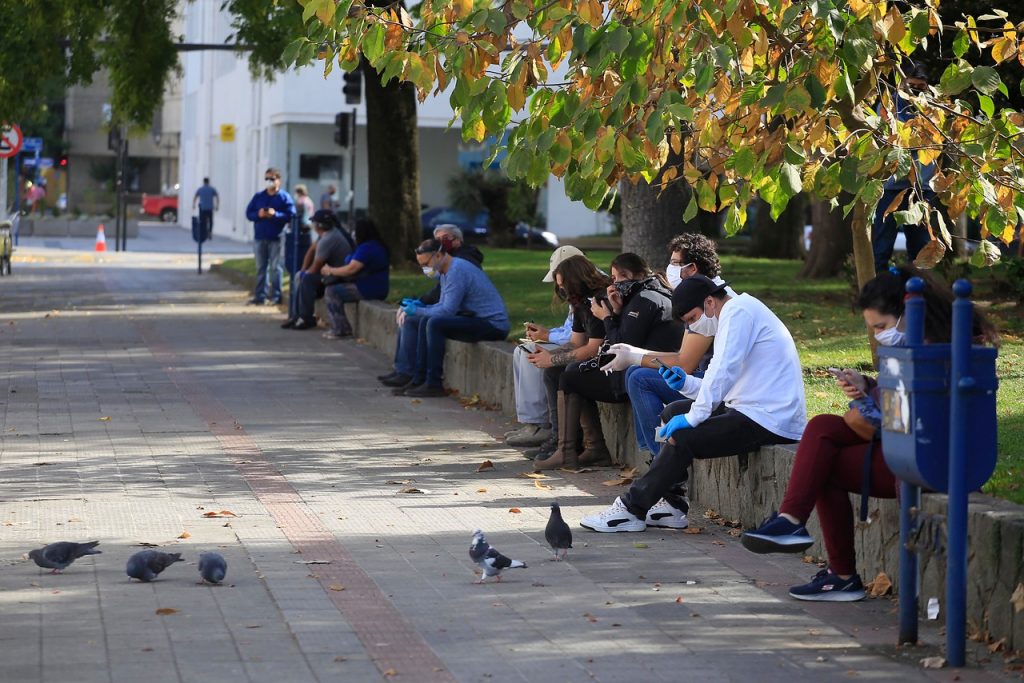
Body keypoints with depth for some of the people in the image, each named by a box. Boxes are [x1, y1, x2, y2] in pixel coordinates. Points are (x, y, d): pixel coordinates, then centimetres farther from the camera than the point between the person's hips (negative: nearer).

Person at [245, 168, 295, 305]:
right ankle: (260, 295, 11)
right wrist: (258, 214, -11)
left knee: (275, 267, -3)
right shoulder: (258, 196, 11)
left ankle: (276, 296, 1)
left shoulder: (284, 197, -1)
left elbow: (291, 215, -9)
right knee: (260, 267, 7)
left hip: (276, 238, -4)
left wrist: (275, 214, -20)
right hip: (259, 237, 4)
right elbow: (249, 213, 9)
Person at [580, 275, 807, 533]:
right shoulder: (740, 311, 21)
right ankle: (670, 504, 8)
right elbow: (729, 385, 20)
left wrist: (694, 417, -18)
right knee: (675, 411, 15)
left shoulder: (738, 310, -11)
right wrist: (686, 383, 9)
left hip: (768, 421, -11)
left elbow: (723, 371, -20)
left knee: (682, 438, -18)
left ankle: (632, 509, -7)